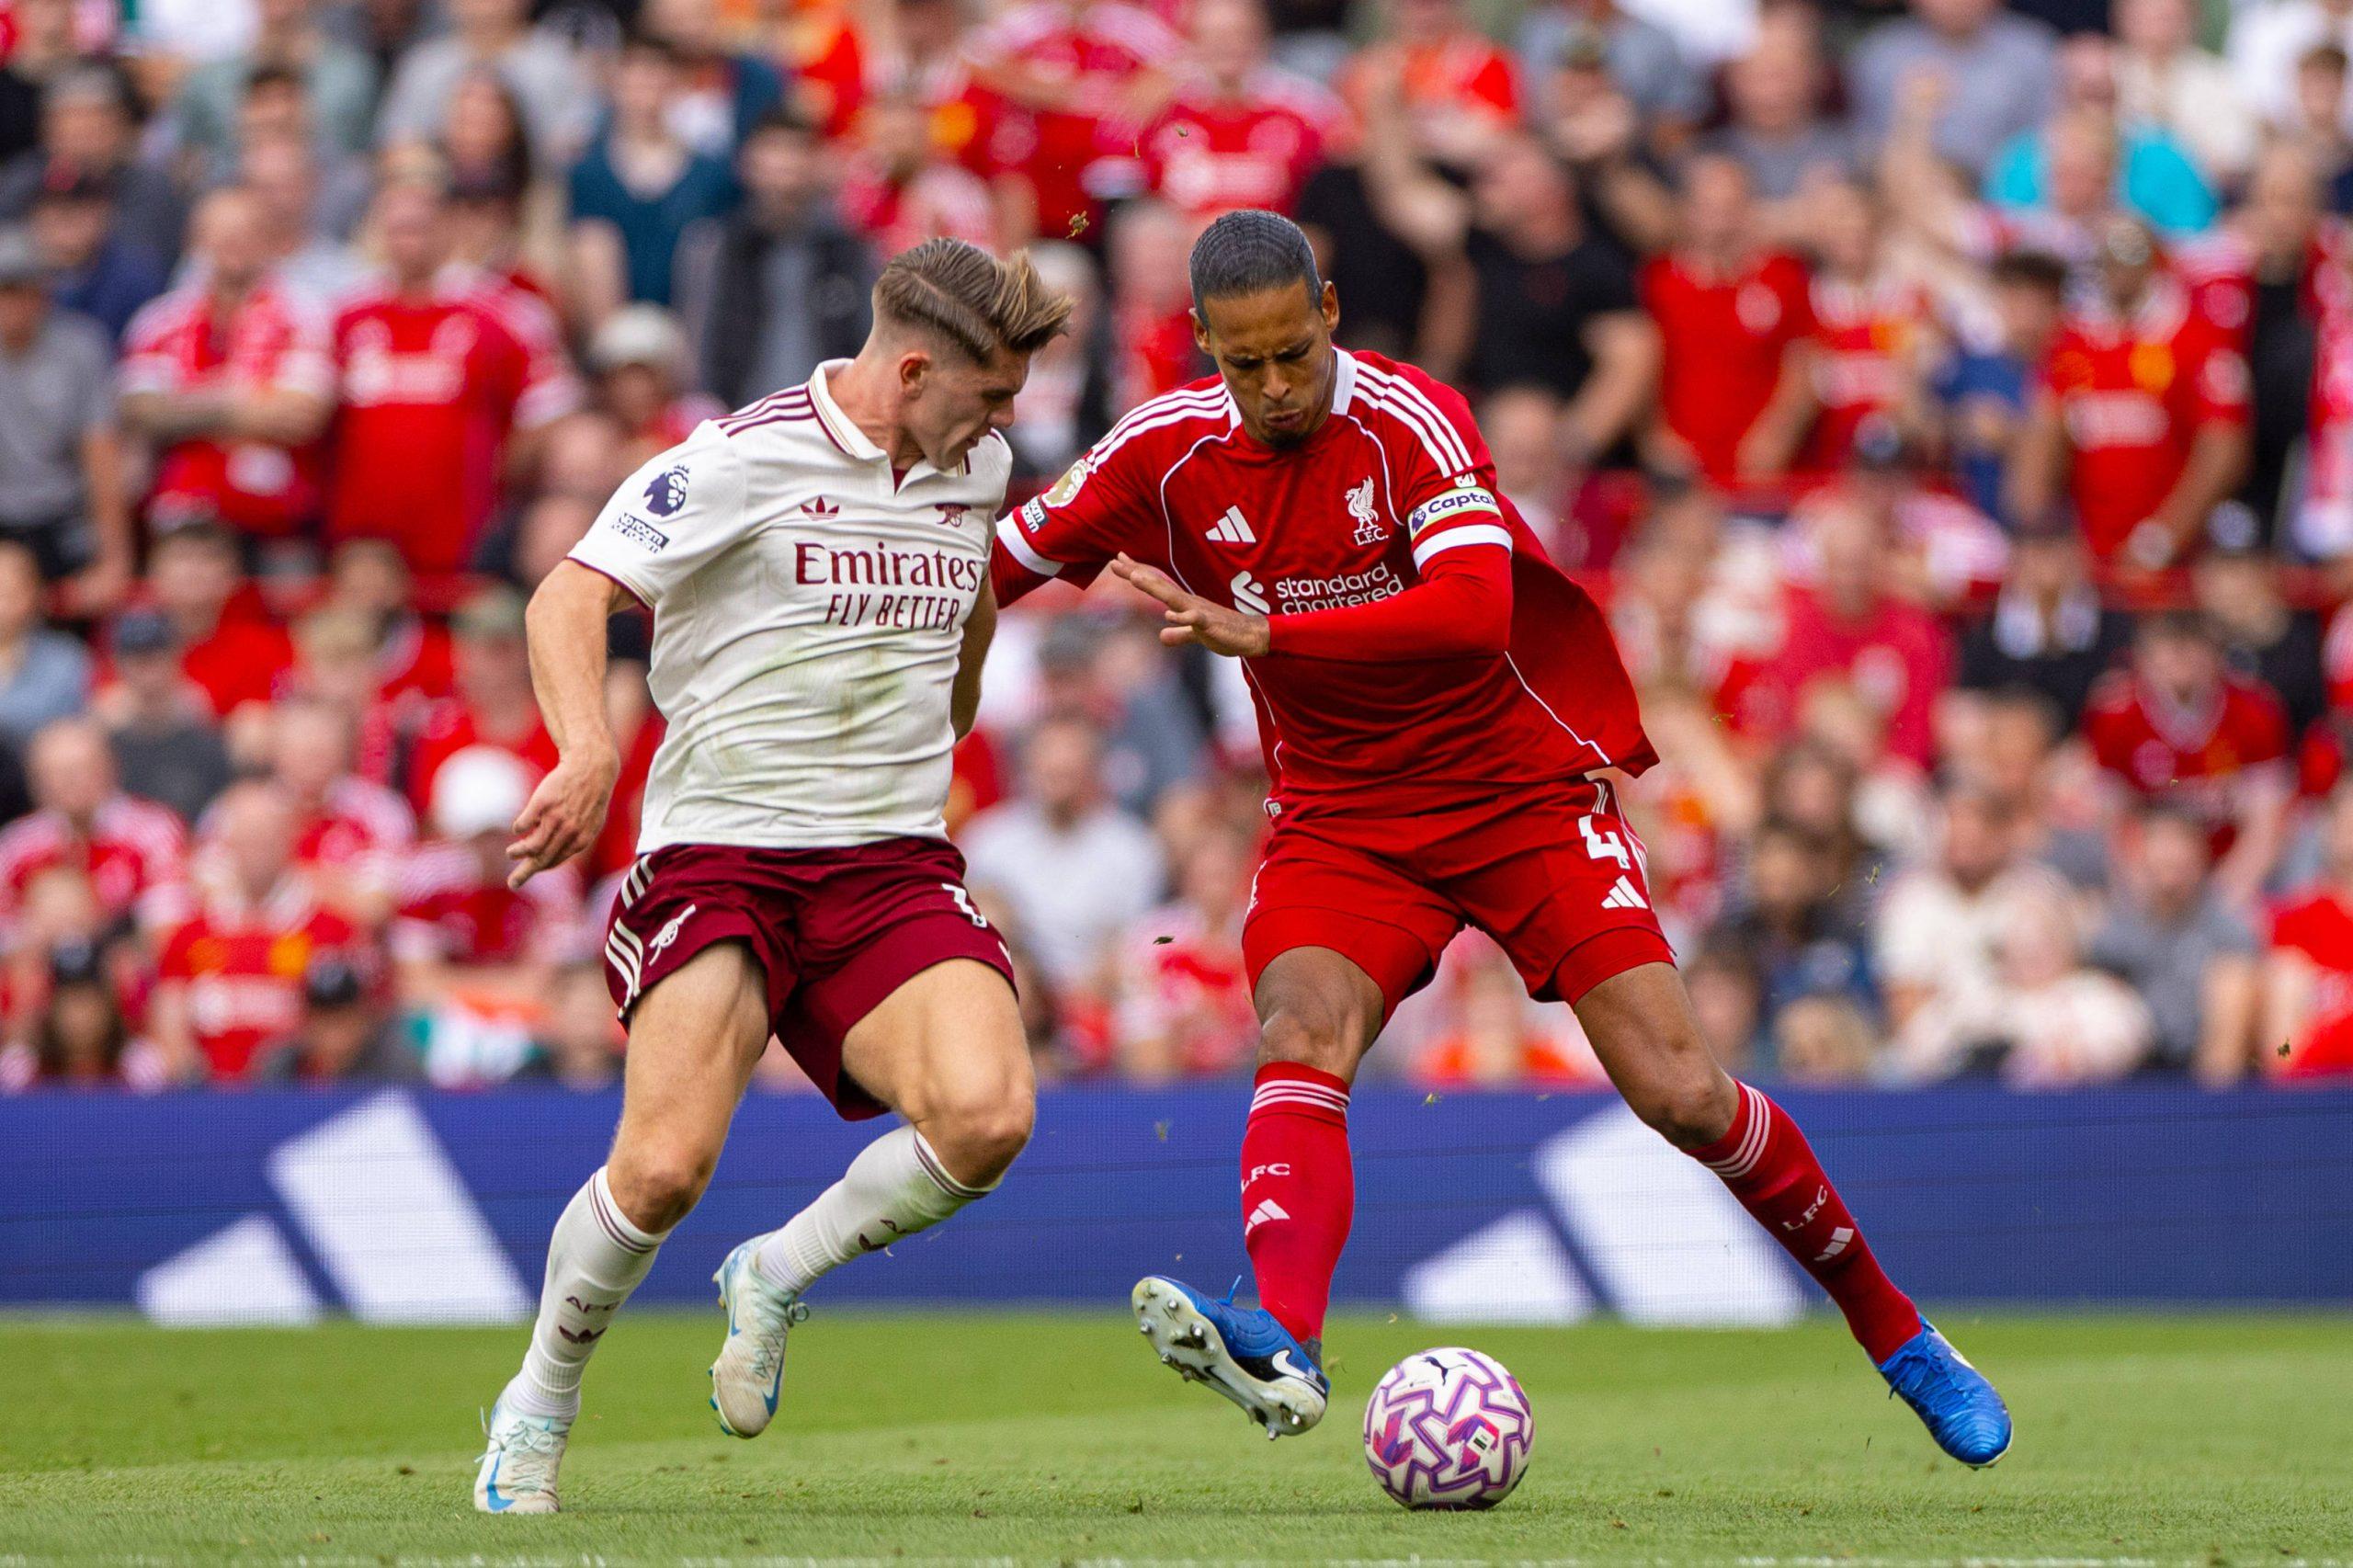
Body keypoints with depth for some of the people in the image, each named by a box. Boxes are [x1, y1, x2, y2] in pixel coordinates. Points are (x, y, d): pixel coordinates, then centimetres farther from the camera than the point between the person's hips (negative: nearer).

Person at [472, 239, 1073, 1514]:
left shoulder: (974, 466, 10)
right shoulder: (745, 458, -8)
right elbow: (571, 597, -14)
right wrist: (589, 751, -31)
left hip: (896, 868, 5)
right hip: (719, 852, -4)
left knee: (986, 1118, -23)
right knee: (666, 1167, -20)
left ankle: (777, 1278, 6)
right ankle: (536, 1415, 9)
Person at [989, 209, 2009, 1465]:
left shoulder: (1407, 420, -19)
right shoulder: (1167, 453, -5)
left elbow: (1475, 611, -34)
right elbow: (987, 569, 7)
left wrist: (1263, 635, -37)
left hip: (1525, 794, -3)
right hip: (1339, 825, 3)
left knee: (1681, 1097, -10)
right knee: (1299, 1040, -28)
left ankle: (1890, 1327, 10)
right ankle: (1283, 1345, -50)